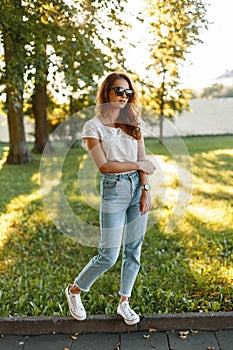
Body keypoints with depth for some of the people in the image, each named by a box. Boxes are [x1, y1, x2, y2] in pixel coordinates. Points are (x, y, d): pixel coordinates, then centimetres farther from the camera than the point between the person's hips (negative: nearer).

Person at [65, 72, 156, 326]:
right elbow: (104, 166, -13)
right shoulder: (93, 126, -5)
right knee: (109, 255, -2)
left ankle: (124, 303, 27)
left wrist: (145, 190, -4)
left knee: (133, 250, 10)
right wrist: (137, 165, -8)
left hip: (138, 188, 5)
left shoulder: (134, 123, 9)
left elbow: (143, 161, 5)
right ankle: (74, 291, 24)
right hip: (113, 190, -5)